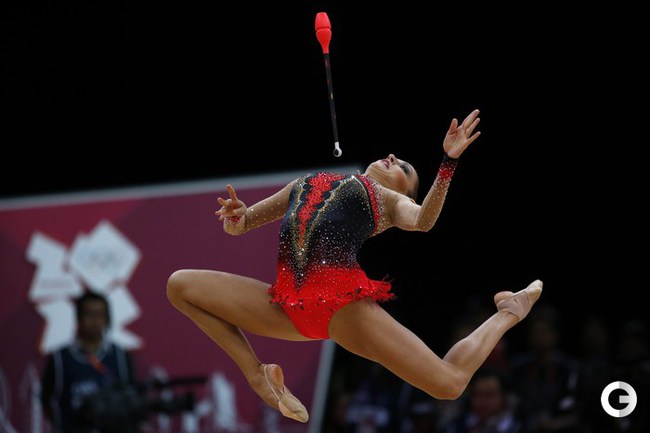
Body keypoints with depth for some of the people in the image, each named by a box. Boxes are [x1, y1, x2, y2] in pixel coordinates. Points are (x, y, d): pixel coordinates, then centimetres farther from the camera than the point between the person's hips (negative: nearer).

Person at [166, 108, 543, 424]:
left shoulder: (391, 200, 19)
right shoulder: (304, 185, 31)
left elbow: (422, 221, -5)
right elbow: (237, 226, 27)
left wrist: (449, 162, -17)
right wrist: (237, 217, 3)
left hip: (345, 305, -4)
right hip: (286, 305, 4)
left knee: (449, 383, -7)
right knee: (180, 285, 1)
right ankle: (257, 375, 5)